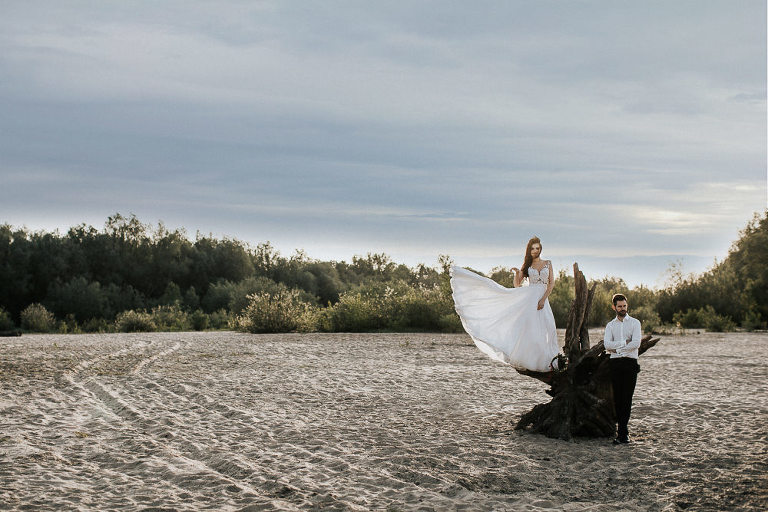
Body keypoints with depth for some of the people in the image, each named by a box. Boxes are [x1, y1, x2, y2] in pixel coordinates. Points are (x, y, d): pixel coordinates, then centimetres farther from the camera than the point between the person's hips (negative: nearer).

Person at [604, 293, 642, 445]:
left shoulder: (634, 323, 6)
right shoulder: (610, 325, 14)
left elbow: (636, 344, -9)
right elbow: (607, 345, -3)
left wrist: (616, 347, -7)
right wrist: (625, 343, -11)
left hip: (630, 363, -3)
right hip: (615, 364, 3)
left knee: (627, 398, -8)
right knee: (617, 398, 1)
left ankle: (622, 433, -10)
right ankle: (624, 431, 7)